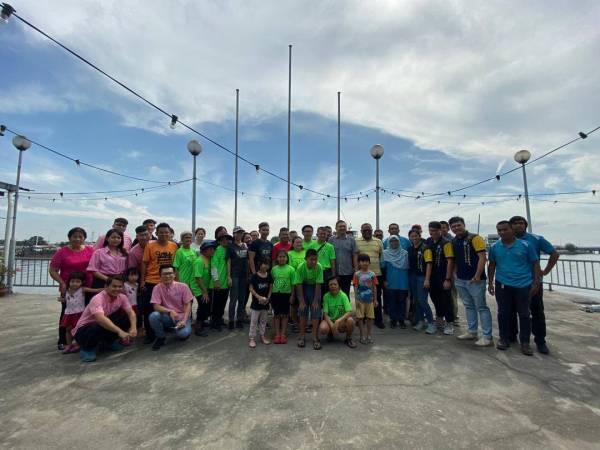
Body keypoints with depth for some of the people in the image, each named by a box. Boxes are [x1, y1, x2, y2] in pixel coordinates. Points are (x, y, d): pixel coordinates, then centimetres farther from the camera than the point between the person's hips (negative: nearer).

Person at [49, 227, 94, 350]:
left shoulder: (90, 250, 0)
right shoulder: (62, 251, -3)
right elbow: (52, 270, -2)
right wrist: (62, 283, -14)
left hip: (87, 288, 2)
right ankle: (62, 341, 21)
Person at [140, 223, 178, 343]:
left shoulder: (174, 246, 1)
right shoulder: (150, 245, -6)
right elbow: (144, 263, -3)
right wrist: (142, 281, -6)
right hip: (151, 282, -2)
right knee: (148, 309, 5)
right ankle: (149, 334, 20)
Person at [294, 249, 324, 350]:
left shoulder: (319, 267, -25)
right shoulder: (300, 268, -24)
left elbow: (318, 284, -20)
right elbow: (299, 285, -17)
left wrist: (315, 301, -17)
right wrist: (302, 301, -16)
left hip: (314, 289, 0)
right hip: (303, 288, 0)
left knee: (315, 312, -5)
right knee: (303, 312, 3)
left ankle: (315, 338, 4)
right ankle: (302, 336, 16)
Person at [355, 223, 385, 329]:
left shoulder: (378, 241, 9)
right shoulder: (356, 242, 2)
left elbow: (382, 256, 13)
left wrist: (383, 270, 8)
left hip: (376, 273, 2)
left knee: (377, 298, 7)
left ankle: (378, 320, 18)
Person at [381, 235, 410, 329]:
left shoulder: (405, 253, 3)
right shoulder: (385, 253, 1)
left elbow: (408, 267, 6)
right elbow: (383, 268, 2)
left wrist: (408, 280, 4)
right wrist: (384, 280, -2)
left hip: (403, 282, 1)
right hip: (390, 282, 0)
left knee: (402, 301, 6)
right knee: (392, 302, 5)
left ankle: (401, 320, 18)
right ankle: (393, 320, 16)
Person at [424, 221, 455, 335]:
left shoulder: (446, 243, -13)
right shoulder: (428, 241, 6)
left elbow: (450, 261, -15)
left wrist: (447, 279, -17)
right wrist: (427, 278, 10)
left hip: (443, 276, -6)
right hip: (432, 275, 6)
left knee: (446, 300, 1)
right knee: (435, 297, 16)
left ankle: (450, 324, 12)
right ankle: (439, 318, 33)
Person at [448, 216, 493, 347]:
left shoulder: (474, 238, -10)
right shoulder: (453, 242, 9)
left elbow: (482, 257, -14)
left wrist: (477, 275, -17)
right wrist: (456, 275, 10)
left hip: (474, 280, -7)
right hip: (460, 280, 7)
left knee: (481, 307, -1)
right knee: (469, 306, 15)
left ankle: (487, 337, 6)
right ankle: (472, 332, 25)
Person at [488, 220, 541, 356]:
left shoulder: (525, 245, -5)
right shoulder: (494, 247, 1)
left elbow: (535, 263, 1)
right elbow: (492, 265, 9)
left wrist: (536, 282, -3)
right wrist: (490, 282, 7)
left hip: (523, 285, -1)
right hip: (502, 285, 2)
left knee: (524, 314, 8)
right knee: (503, 313, 10)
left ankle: (525, 342, 21)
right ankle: (504, 339, 24)